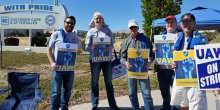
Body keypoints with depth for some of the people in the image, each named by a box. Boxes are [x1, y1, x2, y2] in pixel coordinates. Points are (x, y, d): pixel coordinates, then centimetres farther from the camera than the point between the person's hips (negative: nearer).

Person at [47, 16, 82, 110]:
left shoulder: (76, 37, 10)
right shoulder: (56, 34, 0)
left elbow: (78, 50, 17)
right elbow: (49, 49, 0)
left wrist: (78, 51, -8)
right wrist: (52, 62, -13)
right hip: (58, 67, -4)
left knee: (67, 90, 14)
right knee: (56, 91, -1)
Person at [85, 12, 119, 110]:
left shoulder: (107, 30, 6)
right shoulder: (91, 31, 2)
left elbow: (112, 44, 5)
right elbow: (87, 47, -2)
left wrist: (110, 48, -17)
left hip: (107, 59, 1)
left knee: (109, 82, 7)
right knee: (94, 82, 7)